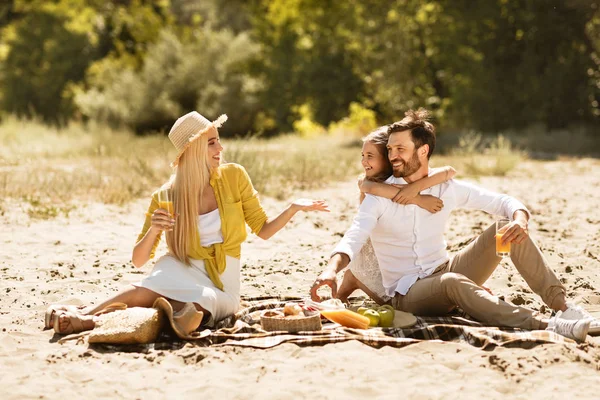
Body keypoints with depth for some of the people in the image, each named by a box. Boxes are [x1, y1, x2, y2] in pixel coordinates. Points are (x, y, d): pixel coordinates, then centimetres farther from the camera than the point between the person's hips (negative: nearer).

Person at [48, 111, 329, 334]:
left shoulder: (234, 176, 1)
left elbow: (263, 229, 9)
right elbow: (138, 261, 0)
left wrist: (293, 208, -9)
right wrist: (153, 230, -21)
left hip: (221, 282, 0)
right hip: (184, 273, 0)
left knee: (194, 310, -36)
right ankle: (83, 313, -37)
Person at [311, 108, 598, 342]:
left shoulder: (447, 188, 3)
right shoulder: (379, 197, -8)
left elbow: (504, 202, 4)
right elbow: (353, 239, -23)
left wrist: (520, 219, -20)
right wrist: (332, 269, -44)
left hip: (445, 272, 5)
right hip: (407, 294, -5)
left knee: (505, 232, -14)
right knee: (452, 282, -39)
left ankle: (563, 306, -17)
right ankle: (546, 326, -50)